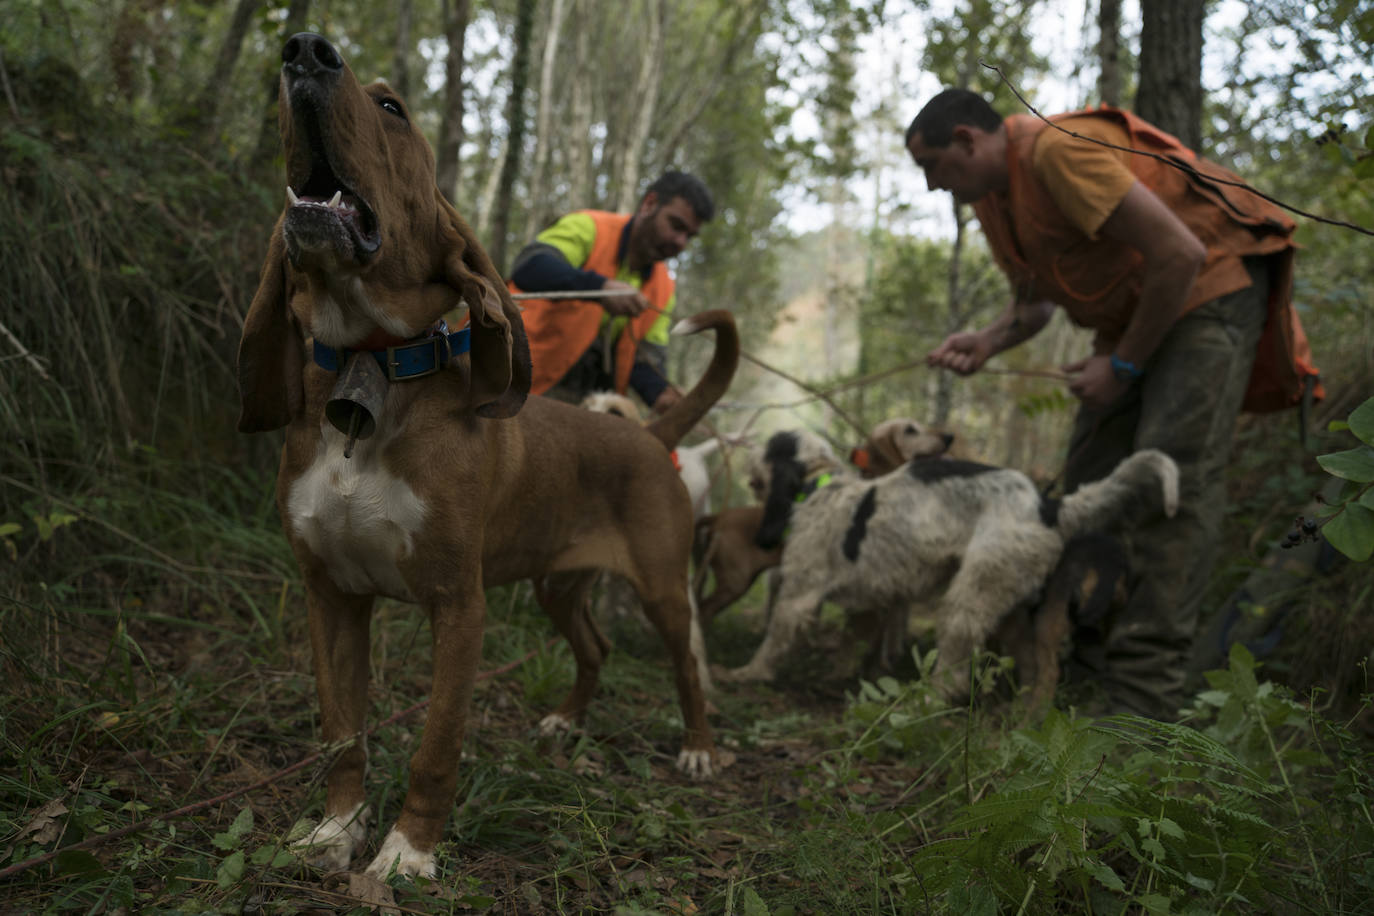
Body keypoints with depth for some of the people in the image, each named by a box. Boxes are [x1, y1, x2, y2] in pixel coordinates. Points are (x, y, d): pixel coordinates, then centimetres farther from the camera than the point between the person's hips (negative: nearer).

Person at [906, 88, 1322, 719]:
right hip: (1133, 314, 10)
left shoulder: (1058, 149, -24)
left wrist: (1123, 364, -18)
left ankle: (1140, 701, -20)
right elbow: (1034, 302, 17)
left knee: (1173, 478, -19)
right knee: (1089, 483, 3)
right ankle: (1086, 671, 8)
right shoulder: (993, 195, 6)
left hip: (1209, 288, -10)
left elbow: (1181, 254, -26)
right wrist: (987, 342, -5)